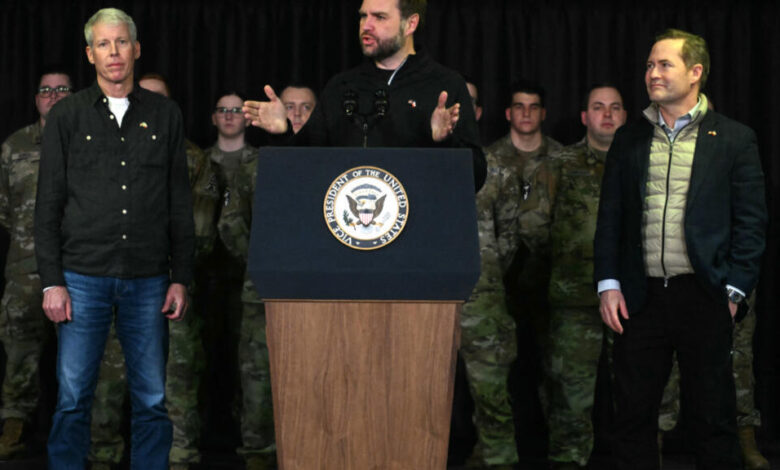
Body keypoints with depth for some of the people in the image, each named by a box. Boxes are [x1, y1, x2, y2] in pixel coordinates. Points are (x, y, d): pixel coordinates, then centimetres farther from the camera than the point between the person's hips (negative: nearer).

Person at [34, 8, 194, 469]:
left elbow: (180, 204, 9)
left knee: (152, 401, 5)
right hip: (84, 277, -1)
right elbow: (49, 204, 4)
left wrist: (181, 278, 4)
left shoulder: (165, 115, 8)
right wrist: (52, 281, -3)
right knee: (73, 400, 1)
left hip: (148, 280, 1)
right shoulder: (68, 116, 5)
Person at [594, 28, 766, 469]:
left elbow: (752, 221, 0)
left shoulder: (734, 139, 2)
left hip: (704, 298, -3)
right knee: (633, 417, 6)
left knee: (713, 418, 5)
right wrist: (608, 284, 2)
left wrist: (733, 291, -7)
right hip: (641, 297, 3)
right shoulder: (629, 139, 12)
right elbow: (610, 217, 12)